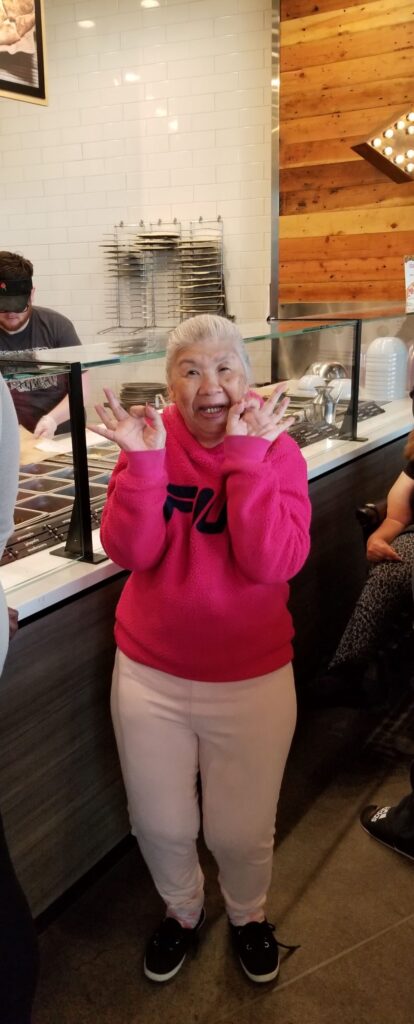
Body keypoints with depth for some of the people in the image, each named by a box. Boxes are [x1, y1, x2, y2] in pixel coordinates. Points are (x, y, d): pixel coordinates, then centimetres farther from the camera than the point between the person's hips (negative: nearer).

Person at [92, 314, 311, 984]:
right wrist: (143, 460, -27)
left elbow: (273, 562, -22)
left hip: (252, 680, -1)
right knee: (160, 825, 18)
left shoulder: (276, 450, -9)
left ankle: (249, 913, 50)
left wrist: (246, 454, -27)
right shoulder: (150, 440, -5)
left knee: (241, 832, 14)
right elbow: (129, 551, -15)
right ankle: (182, 908, 52)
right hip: (149, 674, 2)